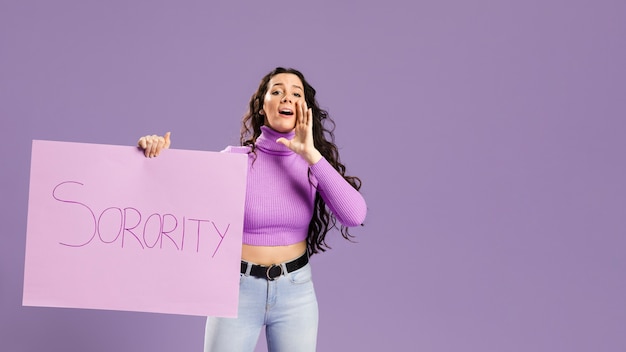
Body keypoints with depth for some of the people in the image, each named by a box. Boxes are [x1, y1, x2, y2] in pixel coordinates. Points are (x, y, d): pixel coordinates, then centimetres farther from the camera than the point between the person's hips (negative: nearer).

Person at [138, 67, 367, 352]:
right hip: (238, 289, -1)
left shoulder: (314, 163, -4)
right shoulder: (235, 158, -8)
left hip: (296, 291, 2)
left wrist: (311, 155, -23)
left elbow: (354, 216, -19)